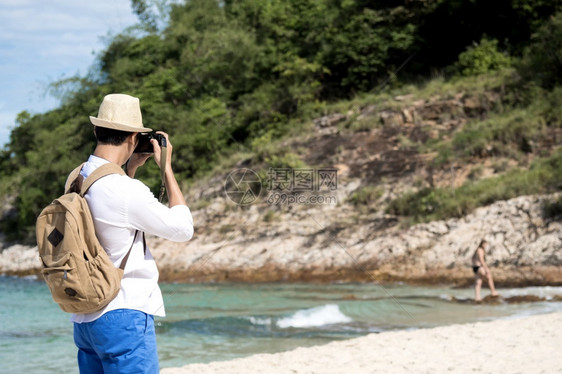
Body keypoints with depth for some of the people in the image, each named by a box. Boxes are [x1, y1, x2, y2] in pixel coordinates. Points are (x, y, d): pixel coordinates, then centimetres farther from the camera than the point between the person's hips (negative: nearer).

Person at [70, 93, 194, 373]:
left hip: (84, 319, 8)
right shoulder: (126, 191, -19)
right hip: (123, 315, -8)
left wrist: (131, 168, 21)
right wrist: (166, 167, -1)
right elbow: (183, 229, -6)